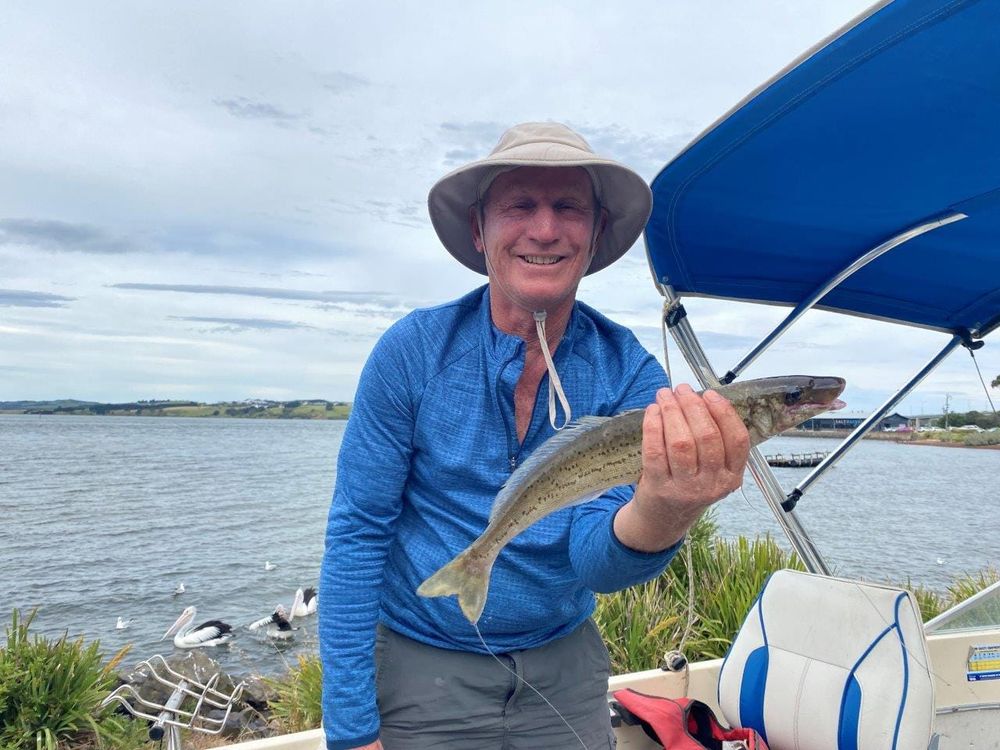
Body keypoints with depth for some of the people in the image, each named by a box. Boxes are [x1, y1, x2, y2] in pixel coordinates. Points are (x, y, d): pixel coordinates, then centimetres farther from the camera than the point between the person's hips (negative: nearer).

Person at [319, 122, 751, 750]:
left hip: (566, 668, 2)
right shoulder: (413, 351, -16)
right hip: (424, 668, -1)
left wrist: (661, 512, -42)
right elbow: (357, 533, -12)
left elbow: (595, 556, -20)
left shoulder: (630, 373, -12)